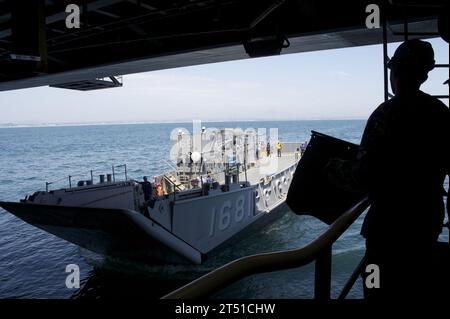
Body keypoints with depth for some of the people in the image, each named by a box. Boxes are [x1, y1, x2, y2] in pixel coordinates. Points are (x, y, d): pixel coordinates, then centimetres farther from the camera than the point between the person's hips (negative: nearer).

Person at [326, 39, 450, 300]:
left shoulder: (388, 114, -19)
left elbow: (364, 176, -22)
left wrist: (335, 168, -4)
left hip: (391, 223, -7)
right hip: (429, 217, 7)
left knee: (385, 289, 6)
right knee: (425, 287, 23)